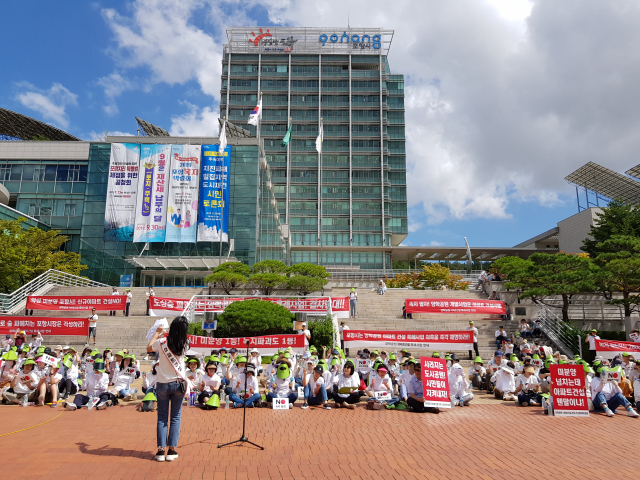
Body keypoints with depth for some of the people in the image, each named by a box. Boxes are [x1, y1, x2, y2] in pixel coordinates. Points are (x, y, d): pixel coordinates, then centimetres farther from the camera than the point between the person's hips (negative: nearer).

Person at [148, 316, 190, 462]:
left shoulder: (162, 342, -13)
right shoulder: (185, 345, -9)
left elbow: (149, 348, 7)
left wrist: (157, 333, 18)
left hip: (162, 384, 0)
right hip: (178, 384, 1)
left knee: (162, 417, 9)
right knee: (175, 417, 8)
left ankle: (161, 450, 6)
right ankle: (172, 450, 7)